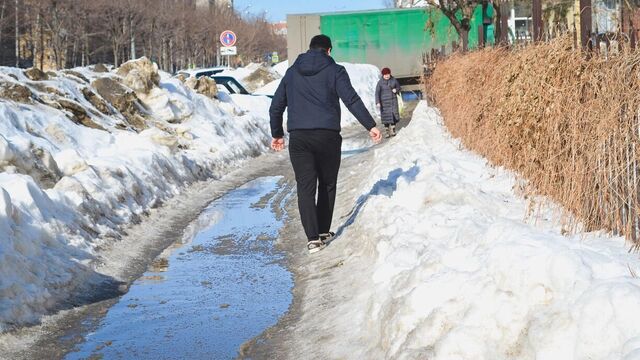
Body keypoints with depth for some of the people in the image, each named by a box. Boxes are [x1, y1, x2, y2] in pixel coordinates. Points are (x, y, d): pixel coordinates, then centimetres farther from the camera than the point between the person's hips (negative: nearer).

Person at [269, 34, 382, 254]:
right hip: (327, 135, -2)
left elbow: (276, 106, 17)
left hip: (298, 138, 2)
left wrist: (277, 134, 29)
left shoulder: (292, 73, 14)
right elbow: (352, 100, -9)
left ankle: (313, 238, -12)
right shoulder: (334, 71, 2)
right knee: (327, 185, 15)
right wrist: (371, 126, -9)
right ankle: (323, 232, 20)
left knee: (305, 187, -1)